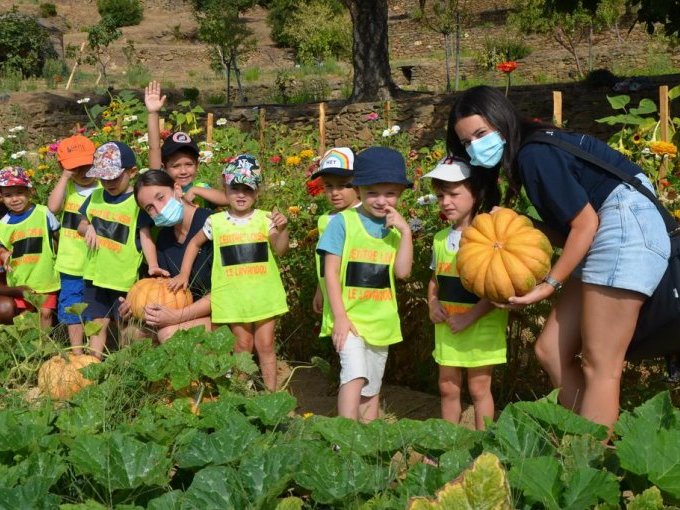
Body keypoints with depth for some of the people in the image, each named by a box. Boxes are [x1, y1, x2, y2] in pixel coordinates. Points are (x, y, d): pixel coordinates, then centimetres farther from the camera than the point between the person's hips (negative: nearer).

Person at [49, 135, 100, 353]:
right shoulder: (66, 188, 1)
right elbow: (53, 207, -19)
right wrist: (66, 176, -17)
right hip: (71, 265, 3)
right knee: (72, 311, 12)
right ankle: (77, 355, 24)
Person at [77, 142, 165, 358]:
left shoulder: (137, 201, -10)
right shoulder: (96, 196, 7)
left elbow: (145, 235, -15)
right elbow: (82, 224, 17)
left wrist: (152, 264, -29)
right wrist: (87, 228, -7)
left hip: (124, 276, -5)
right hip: (96, 273, 5)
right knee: (99, 321, 11)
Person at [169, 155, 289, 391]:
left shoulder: (265, 219, -2)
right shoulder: (216, 222, 0)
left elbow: (280, 250, -11)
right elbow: (195, 243, 14)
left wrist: (282, 229, -29)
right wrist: (184, 274, 9)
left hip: (264, 293, 0)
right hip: (233, 296, 0)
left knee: (265, 345, 6)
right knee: (243, 344, 9)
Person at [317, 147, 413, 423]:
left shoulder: (395, 227, 5)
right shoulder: (343, 222, -7)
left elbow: (402, 271, -7)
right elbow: (331, 271, -9)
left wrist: (405, 231, -14)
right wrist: (340, 316, -15)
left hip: (381, 321, 5)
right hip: (349, 317, -5)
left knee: (372, 390, 13)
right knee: (355, 374, -25)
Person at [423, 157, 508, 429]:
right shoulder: (440, 239, 8)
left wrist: (470, 317, -21)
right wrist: (433, 303, 0)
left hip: (481, 327, -6)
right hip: (447, 327, 6)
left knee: (479, 388, 4)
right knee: (448, 388, 13)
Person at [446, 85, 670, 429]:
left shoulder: (535, 154, -14)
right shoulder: (525, 154, 15)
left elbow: (585, 223, -14)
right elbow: (560, 224, 15)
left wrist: (550, 284, -8)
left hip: (627, 226, -10)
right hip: (604, 236, 10)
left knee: (599, 367, -9)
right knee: (551, 351, 8)